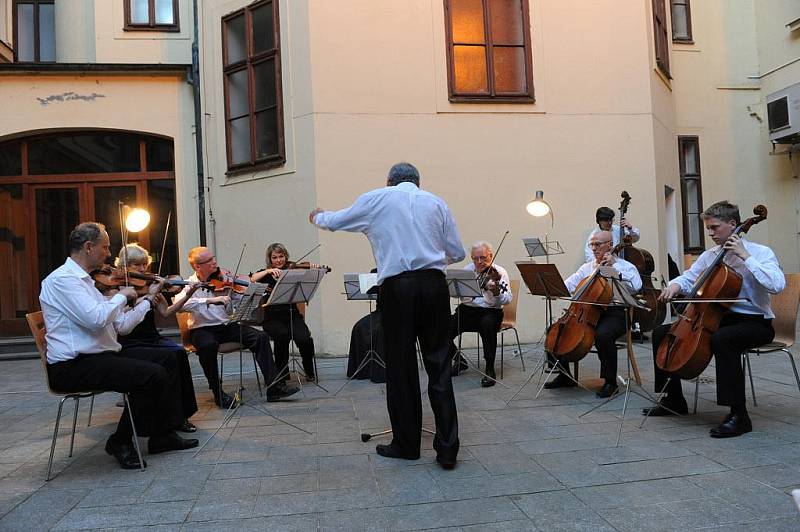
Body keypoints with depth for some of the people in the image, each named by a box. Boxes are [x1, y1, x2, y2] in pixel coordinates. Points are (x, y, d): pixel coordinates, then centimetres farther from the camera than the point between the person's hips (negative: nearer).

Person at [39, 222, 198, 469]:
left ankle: (162, 435, 9)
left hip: (100, 355, 10)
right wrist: (122, 295, -11)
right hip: (72, 367, -10)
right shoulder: (62, 279, -12)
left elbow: (121, 324, 15)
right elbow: (96, 319, -27)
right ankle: (121, 442, -2)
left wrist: (148, 298, 15)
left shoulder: (83, 280, 19)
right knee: (153, 375, -22)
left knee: (165, 358, 6)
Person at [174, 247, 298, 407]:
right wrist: (210, 300, -33)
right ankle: (218, 393, -17)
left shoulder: (223, 279, 6)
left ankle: (274, 387, -14)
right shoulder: (190, 285, -4)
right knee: (208, 345, -37)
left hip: (226, 326, 4)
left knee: (261, 337, -16)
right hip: (202, 329, -4)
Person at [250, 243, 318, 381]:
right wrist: (269, 271, -21)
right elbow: (252, 279, -11)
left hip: (292, 315, 1)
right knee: (282, 334, -33)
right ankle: (282, 373, -9)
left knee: (304, 339, -26)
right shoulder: (266, 274, 10)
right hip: (272, 318, 0)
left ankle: (309, 370, 5)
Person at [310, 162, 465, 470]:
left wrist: (317, 217, 43)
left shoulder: (377, 199, 10)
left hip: (396, 286, -2)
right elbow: (457, 253, 15)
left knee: (400, 367, 7)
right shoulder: (436, 202, 16)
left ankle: (406, 445, 18)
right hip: (434, 285, 2)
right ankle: (447, 449, 8)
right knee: (439, 366, 6)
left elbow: (335, 221, 21)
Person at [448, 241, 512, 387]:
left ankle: (490, 369, -23)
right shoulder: (467, 270, 9)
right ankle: (459, 360, 9)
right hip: (467, 310, 4)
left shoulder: (500, 272, -3)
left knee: (487, 324, -39)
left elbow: (507, 300, -13)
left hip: (490, 311, -3)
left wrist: (497, 293, -34)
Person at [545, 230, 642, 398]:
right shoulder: (587, 267, 18)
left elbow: (636, 285, -18)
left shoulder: (624, 266, 2)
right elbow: (568, 285, 11)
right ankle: (564, 376, 8)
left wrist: (614, 266, -16)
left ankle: (610, 382, -18)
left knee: (602, 334, -37)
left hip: (614, 313, -6)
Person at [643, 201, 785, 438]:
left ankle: (738, 415, -29)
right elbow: (688, 278, 19)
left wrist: (745, 257, -23)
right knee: (662, 332, -2)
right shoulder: (710, 255, 9)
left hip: (755, 322, -7)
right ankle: (674, 399, 9)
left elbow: (777, 284, -25)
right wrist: (675, 285, -4)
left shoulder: (760, 252, -8)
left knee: (721, 338, -40)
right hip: (719, 318, 7)